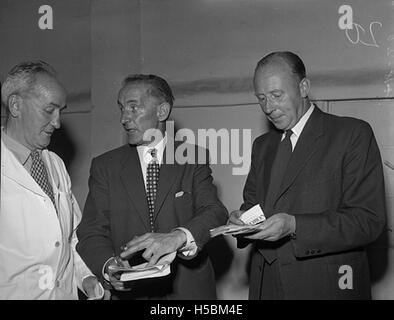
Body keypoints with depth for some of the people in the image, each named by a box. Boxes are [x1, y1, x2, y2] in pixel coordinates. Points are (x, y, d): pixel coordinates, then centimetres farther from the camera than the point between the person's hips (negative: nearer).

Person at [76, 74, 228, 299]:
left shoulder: (193, 159, -2)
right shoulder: (105, 167, 0)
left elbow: (214, 212, -14)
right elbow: (92, 232, -5)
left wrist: (179, 236, -34)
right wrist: (108, 264, -25)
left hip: (190, 288, 0)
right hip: (129, 291, 1)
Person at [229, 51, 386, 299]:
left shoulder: (352, 133, -9)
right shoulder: (262, 145, 12)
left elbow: (369, 220, -15)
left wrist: (294, 226, -24)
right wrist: (242, 219, -5)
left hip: (326, 287, -5)